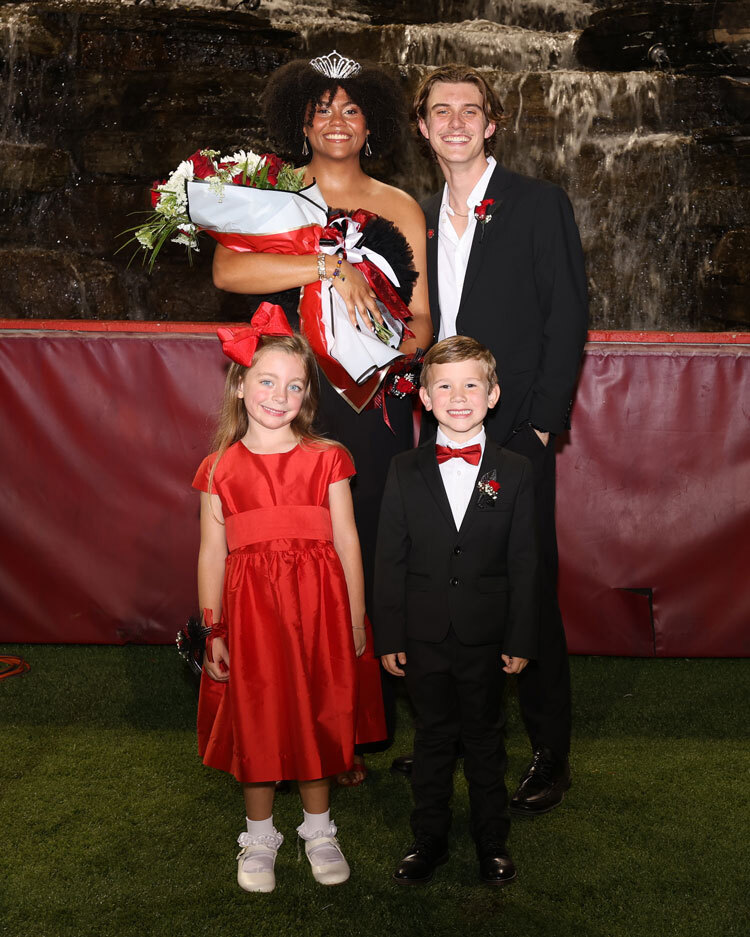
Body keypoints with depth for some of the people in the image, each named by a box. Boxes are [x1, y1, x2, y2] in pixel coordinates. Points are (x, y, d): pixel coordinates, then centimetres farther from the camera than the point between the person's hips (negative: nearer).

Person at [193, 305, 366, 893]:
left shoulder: (326, 458, 0)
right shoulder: (219, 469, 0)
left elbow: (346, 541, 1)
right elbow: (212, 553, 2)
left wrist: (356, 617, 2)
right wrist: (211, 631, 2)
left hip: (317, 605, 0)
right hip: (250, 606, 0)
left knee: (316, 714, 11)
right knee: (254, 718, 10)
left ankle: (318, 829, 33)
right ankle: (260, 835, 31)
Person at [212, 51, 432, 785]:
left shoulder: (399, 209, 14)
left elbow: (422, 324, 11)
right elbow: (227, 270, -13)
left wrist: (390, 340, -11)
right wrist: (329, 267, -19)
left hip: (373, 411, 2)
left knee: (365, 562, 1)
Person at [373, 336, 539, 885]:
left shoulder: (514, 473, -2)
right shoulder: (405, 472, -1)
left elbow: (524, 565, -1)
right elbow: (390, 562, 0)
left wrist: (521, 639, -3)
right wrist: (388, 636, -3)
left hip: (486, 637, 0)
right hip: (424, 635, 0)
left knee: (485, 739, 12)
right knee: (433, 738, 12)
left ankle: (493, 843, 29)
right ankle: (429, 840, 29)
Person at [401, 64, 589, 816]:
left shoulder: (540, 205, 0)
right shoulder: (420, 218, 15)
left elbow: (567, 319, -4)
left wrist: (541, 424, -10)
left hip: (514, 436, -4)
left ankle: (549, 755, 13)